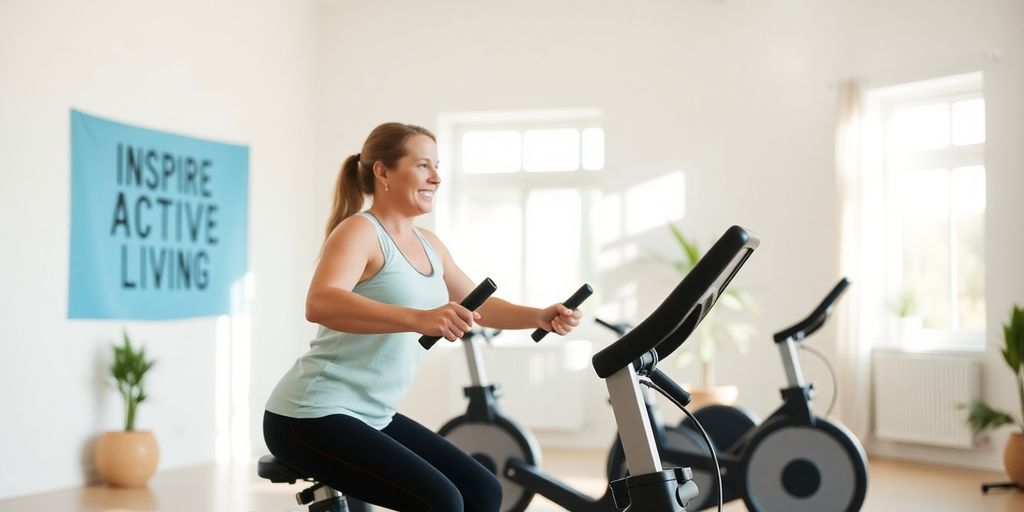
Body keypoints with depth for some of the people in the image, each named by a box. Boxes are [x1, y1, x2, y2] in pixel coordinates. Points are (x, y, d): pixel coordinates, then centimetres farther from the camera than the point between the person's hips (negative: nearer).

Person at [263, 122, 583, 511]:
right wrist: (419, 318, -45)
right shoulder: (359, 231, -14)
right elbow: (320, 304, -33)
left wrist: (540, 317, 4)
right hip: (313, 416, -9)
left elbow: (477, 303, 23)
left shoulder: (427, 245, 11)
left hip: (372, 417, 9)